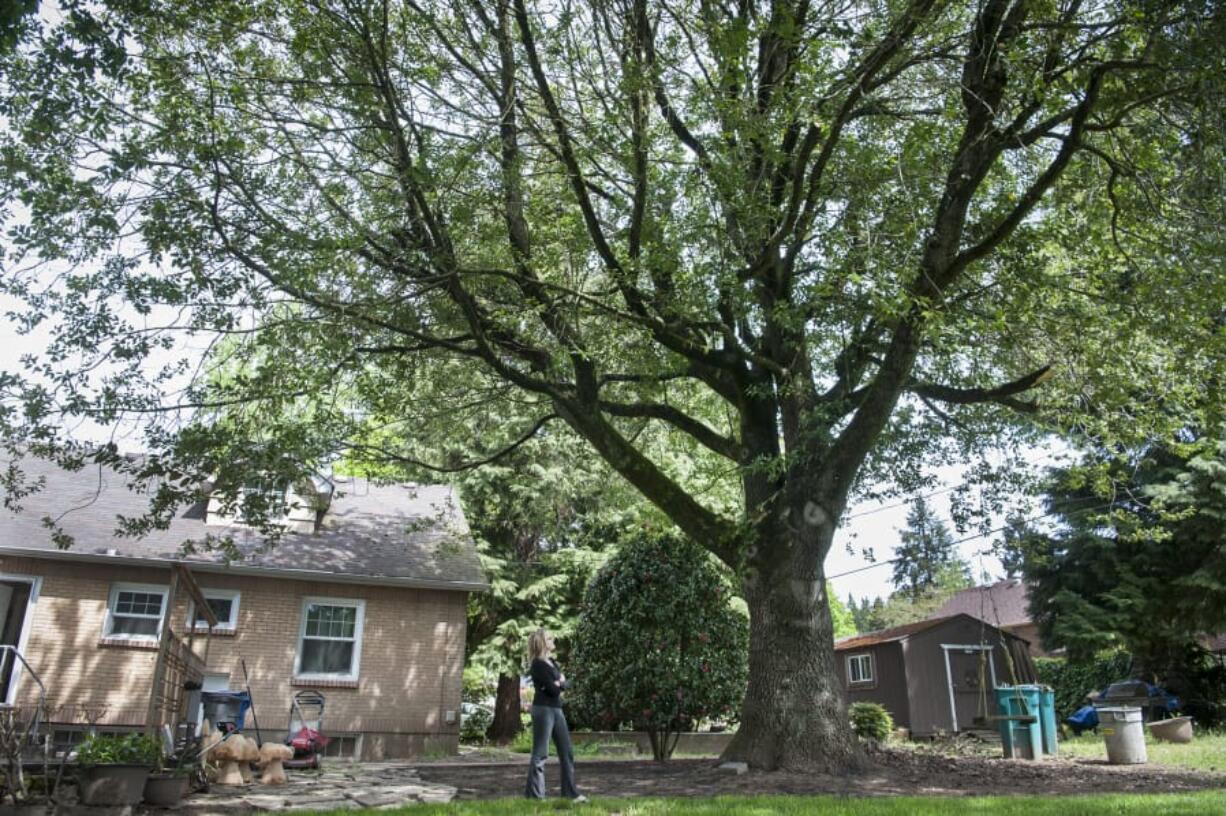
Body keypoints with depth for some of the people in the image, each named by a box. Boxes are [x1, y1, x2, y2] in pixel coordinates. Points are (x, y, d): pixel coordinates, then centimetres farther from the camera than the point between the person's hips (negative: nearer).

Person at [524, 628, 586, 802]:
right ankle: (534, 794, 4)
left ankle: (571, 792, 15)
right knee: (540, 753, -3)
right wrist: (559, 684, 2)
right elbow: (553, 690, -17)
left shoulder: (552, 662, 16)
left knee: (567, 752, 9)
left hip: (556, 709, 9)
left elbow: (564, 684, 10)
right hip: (543, 709, -9)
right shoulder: (538, 665, -12)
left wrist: (559, 683, -10)